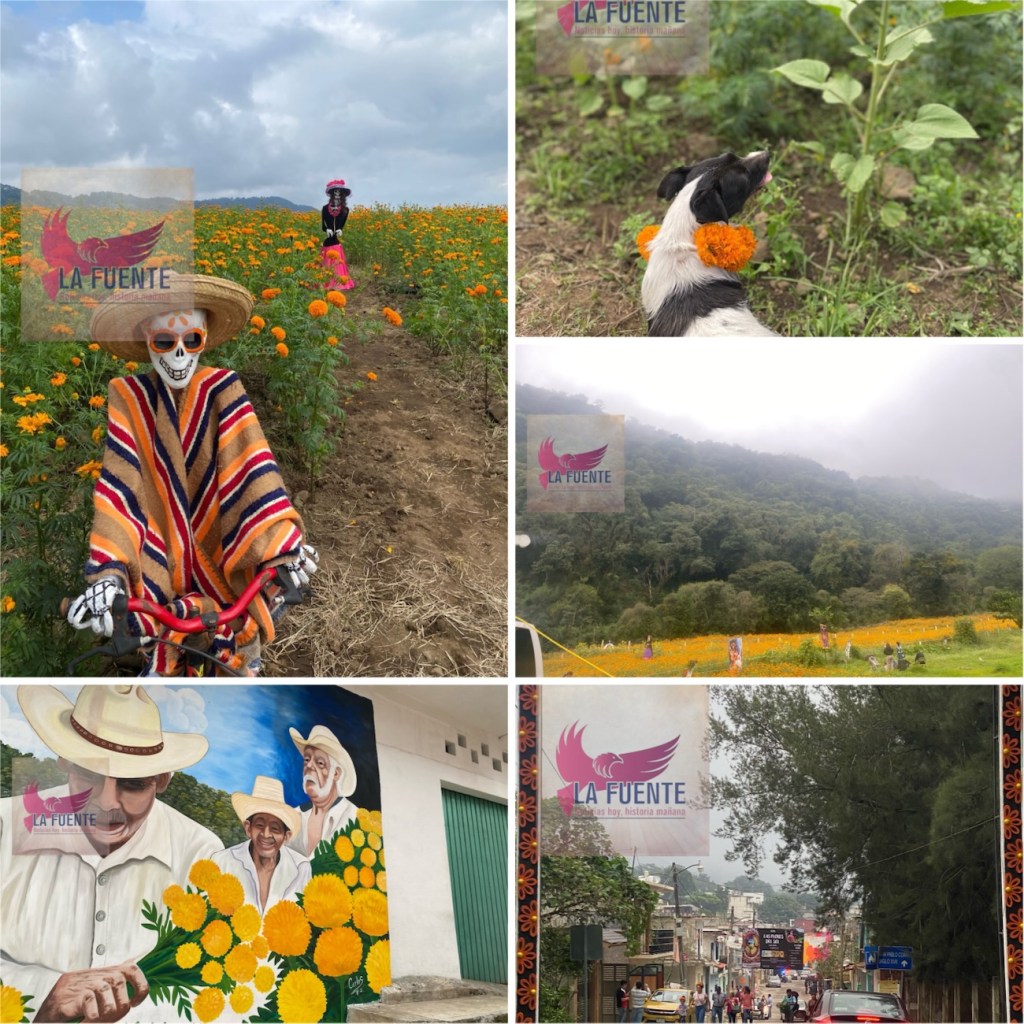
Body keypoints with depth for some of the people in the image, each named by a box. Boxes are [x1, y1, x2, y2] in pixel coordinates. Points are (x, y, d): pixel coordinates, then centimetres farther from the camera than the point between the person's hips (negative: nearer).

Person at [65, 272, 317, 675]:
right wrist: (109, 571, -34)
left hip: (220, 543, 0)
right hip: (162, 545, 0)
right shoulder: (128, 396, -13)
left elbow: (253, 462, -24)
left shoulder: (222, 388, -14)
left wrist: (283, 545, -37)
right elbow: (117, 482, -21)